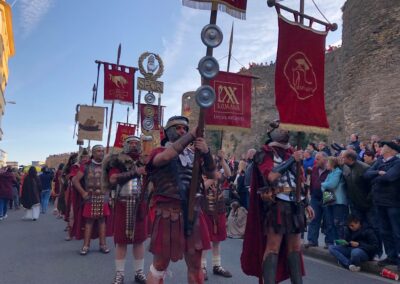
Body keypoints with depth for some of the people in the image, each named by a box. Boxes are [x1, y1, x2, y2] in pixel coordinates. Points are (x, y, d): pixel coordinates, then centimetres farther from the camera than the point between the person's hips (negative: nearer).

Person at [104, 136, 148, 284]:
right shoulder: (117, 160, 2)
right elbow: (113, 179, -14)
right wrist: (134, 172, -19)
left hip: (141, 204, 3)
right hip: (123, 204, -3)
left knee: (139, 239, 8)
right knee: (121, 240, 4)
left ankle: (139, 272, 20)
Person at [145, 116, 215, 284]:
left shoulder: (192, 155, 10)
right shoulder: (159, 152, 0)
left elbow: (211, 175, 1)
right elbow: (166, 157, -25)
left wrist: (206, 153, -18)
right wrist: (191, 135, -23)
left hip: (193, 212, 4)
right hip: (168, 213, -4)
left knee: (195, 265, 13)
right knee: (160, 265, 9)